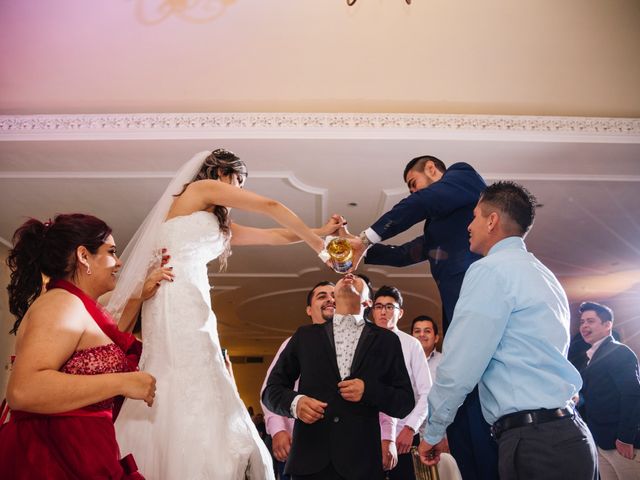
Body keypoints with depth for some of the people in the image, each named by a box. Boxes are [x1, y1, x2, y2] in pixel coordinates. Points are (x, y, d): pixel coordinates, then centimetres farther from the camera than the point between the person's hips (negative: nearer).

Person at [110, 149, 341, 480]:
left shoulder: (219, 225, 28)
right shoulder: (201, 188, 5)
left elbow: (273, 235, 27)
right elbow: (271, 207, 3)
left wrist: (319, 233, 25)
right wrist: (316, 244, 10)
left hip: (191, 305, 9)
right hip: (176, 300, -9)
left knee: (194, 397, 2)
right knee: (189, 396, -13)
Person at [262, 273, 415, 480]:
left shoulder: (386, 340, 7)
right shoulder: (305, 335, 9)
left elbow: (405, 403, 5)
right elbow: (272, 389, 10)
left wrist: (368, 390, -12)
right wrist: (295, 402, -10)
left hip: (360, 463, 0)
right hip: (309, 460, 0)